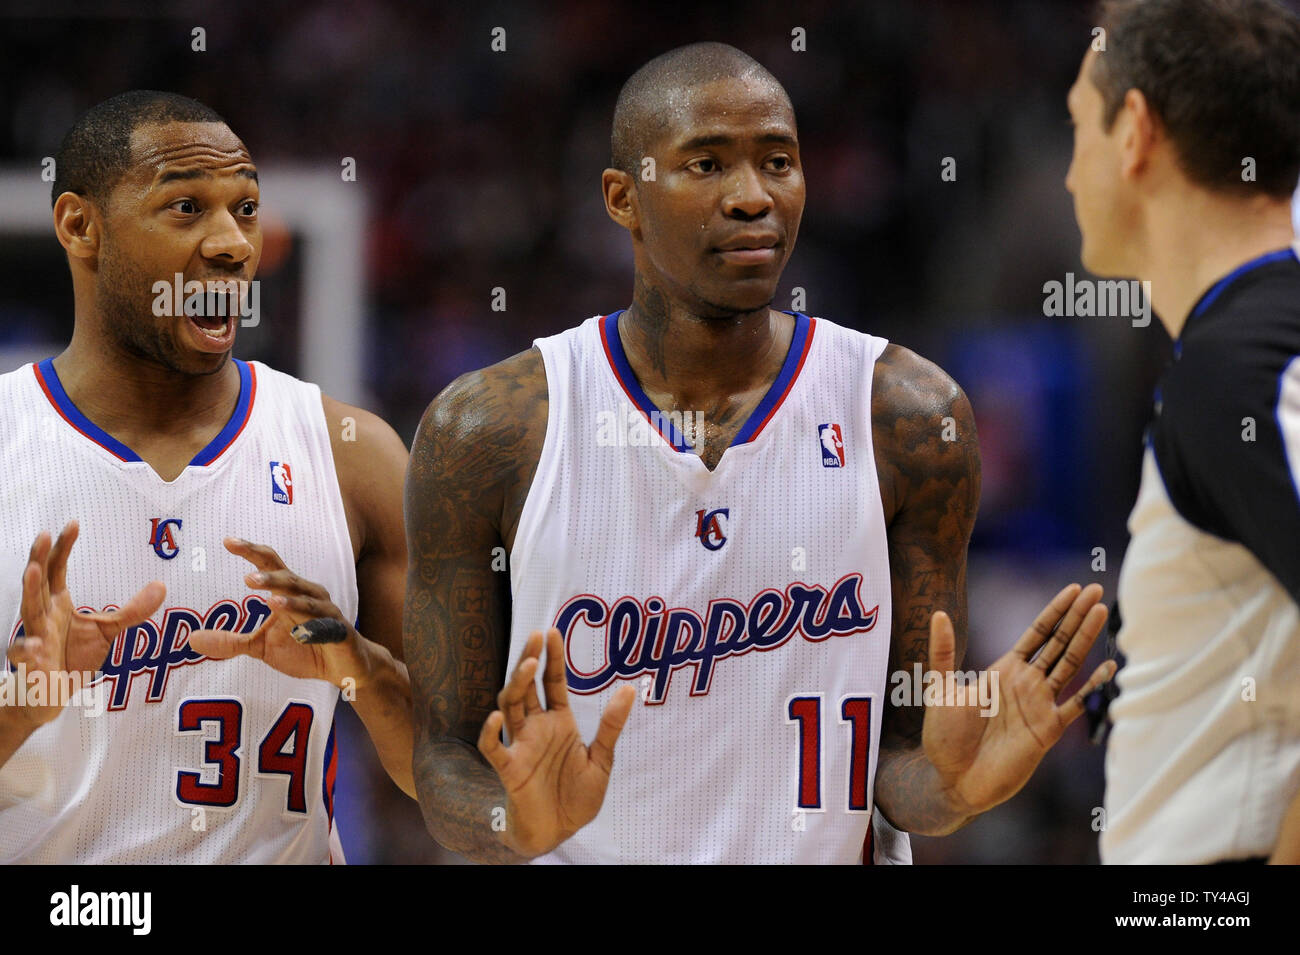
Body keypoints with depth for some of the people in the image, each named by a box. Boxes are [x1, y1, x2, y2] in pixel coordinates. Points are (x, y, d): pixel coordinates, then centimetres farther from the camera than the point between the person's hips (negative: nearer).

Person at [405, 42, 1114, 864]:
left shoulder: (912, 420, -7)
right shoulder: (482, 433, -10)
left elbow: (896, 763, -4)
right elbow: (445, 760, -8)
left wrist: (944, 790, -24)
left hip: (829, 851, 1)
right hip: (579, 856, 0)